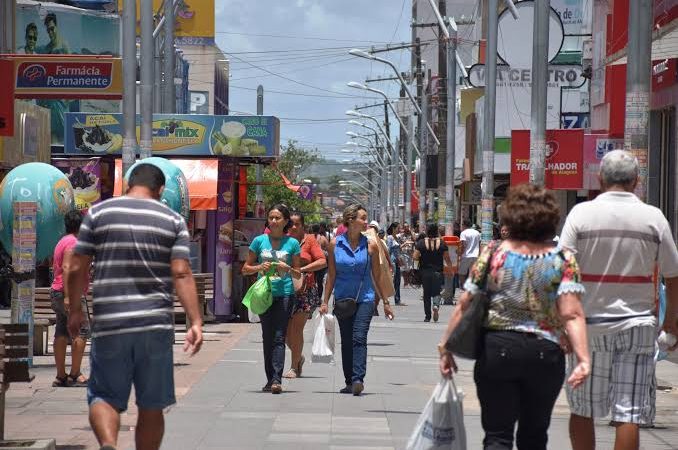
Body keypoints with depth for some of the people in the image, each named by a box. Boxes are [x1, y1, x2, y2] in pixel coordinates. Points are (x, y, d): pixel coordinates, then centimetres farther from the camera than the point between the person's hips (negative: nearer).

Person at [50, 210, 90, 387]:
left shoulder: (63, 241, 19)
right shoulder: (73, 243, -12)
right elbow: (66, 268, -21)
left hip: (57, 293, 10)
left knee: (62, 332, 8)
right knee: (82, 330, -9)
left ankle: (61, 376, 8)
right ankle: (75, 375, -12)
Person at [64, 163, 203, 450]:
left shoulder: (98, 213, 5)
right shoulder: (173, 220, 5)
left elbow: (76, 268, 3)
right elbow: (182, 274, -5)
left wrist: (75, 310, 16)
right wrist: (196, 323, -7)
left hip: (108, 323, 0)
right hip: (156, 324, 1)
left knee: (104, 397, 7)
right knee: (152, 407, 11)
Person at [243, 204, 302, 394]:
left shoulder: (292, 243, 4)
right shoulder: (259, 241, 7)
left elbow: (298, 274, 10)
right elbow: (246, 268, 11)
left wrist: (288, 269, -11)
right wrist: (259, 267, -8)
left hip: (285, 294, -2)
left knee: (279, 337, -10)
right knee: (267, 337, 7)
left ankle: (276, 379, -17)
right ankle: (270, 379, 13)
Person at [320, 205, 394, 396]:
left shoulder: (370, 245, 0)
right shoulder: (335, 244, 1)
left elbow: (377, 276, 7)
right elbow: (331, 276, 6)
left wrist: (385, 302, 8)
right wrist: (325, 301, 3)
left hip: (365, 298, -2)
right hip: (342, 299, 2)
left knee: (359, 338, -15)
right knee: (346, 342, 8)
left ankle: (358, 379, -21)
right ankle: (349, 382, 15)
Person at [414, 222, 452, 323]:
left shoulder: (421, 243, -6)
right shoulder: (442, 243, -3)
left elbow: (415, 256, -10)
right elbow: (447, 259, 0)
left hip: (425, 272, 0)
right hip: (438, 272, 0)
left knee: (426, 294, 10)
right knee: (436, 292, 8)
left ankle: (427, 316, 11)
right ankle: (436, 305, -24)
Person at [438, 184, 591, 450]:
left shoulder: (493, 253, -1)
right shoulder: (563, 260, -2)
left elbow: (464, 305, -1)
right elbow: (571, 314, -13)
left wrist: (446, 346, 7)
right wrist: (583, 358, -17)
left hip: (496, 349, -1)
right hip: (544, 353, 1)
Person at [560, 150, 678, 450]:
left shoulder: (581, 213, -4)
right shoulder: (653, 217, -1)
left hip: (590, 323, 0)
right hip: (638, 324, 0)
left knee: (582, 408, 13)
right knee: (629, 414, 0)